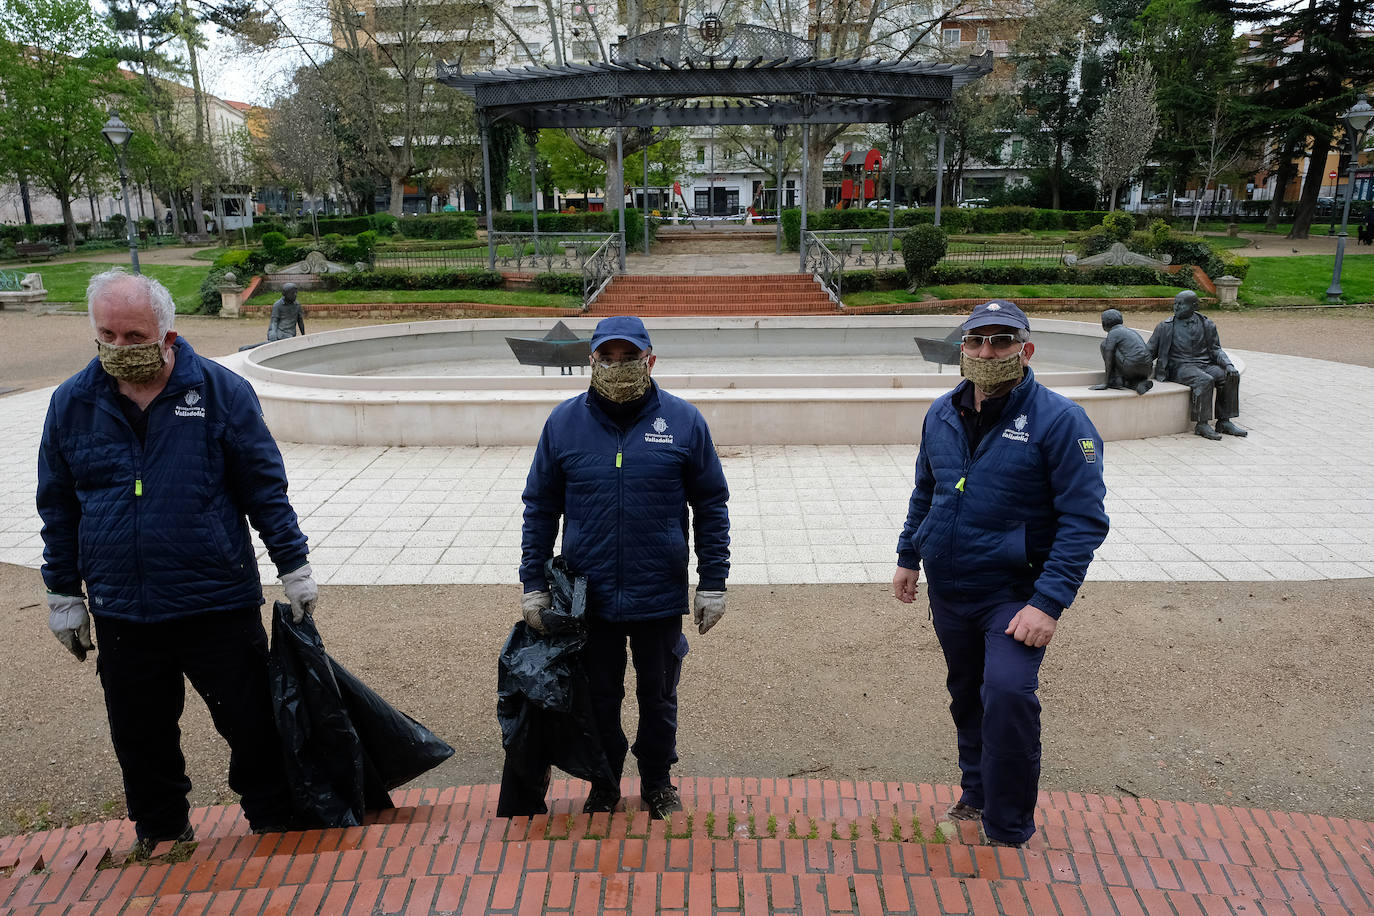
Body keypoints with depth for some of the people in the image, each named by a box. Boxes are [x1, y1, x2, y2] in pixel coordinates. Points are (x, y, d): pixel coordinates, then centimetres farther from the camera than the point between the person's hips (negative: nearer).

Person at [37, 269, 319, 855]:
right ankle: (160, 835, 38)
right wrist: (63, 593, 12)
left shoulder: (220, 391, -6)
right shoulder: (72, 403, 2)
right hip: (121, 613, 3)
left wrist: (293, 566, -2)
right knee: (141, 739, 16)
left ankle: (276, 823, 28)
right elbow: (58, 506, 11)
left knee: (252, 722, 7)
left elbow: (265, 488, -2)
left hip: (219, 606, -3)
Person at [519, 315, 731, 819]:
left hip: (661, 596, 0)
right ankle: (604, 783, 38)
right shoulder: (564, 422, -2)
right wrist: (533, 583, 1)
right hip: (588, 596, 1)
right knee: (599, 697, 16)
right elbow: (540, 508, 4)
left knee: (658, 697, 16)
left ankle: (657, 782, 38)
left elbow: (711, 507, 0)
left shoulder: (683, 420, -4)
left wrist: (712, 584, -2)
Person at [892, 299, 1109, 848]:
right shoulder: (942, 413, 3)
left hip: (1013, 592, -5)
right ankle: (976, 797, 41)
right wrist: (909, 556, 17)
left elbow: (1084, 520, -16)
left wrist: (1048, 603, -22)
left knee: (1008, 693, -22)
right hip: (947, 590, 6)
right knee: (967, 698, 18)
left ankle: (1007, 834, -3)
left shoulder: (1059, 421, -14)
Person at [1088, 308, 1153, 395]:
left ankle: (1114, 381, 5)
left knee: (1105, 344, 8)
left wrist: (1107, 382, 4)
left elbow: (1109, 359, -2)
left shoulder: (1113, 333, 2)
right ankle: (1141, 383, 3)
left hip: (1131, 366, -7)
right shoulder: (1130, 331, 26)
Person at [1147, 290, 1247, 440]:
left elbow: (1215, 349, 13)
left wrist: (1228, 364, -5)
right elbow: (1149, 351, 7)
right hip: (1181, 367, -4)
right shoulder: (1165, 326, 6)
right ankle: (1201, 425, -26)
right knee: (1205, 381, -33)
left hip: (1206, 365, 4)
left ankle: (1224, 422, -13)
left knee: (1230, 377, -21)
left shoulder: (1207, 325, 13)